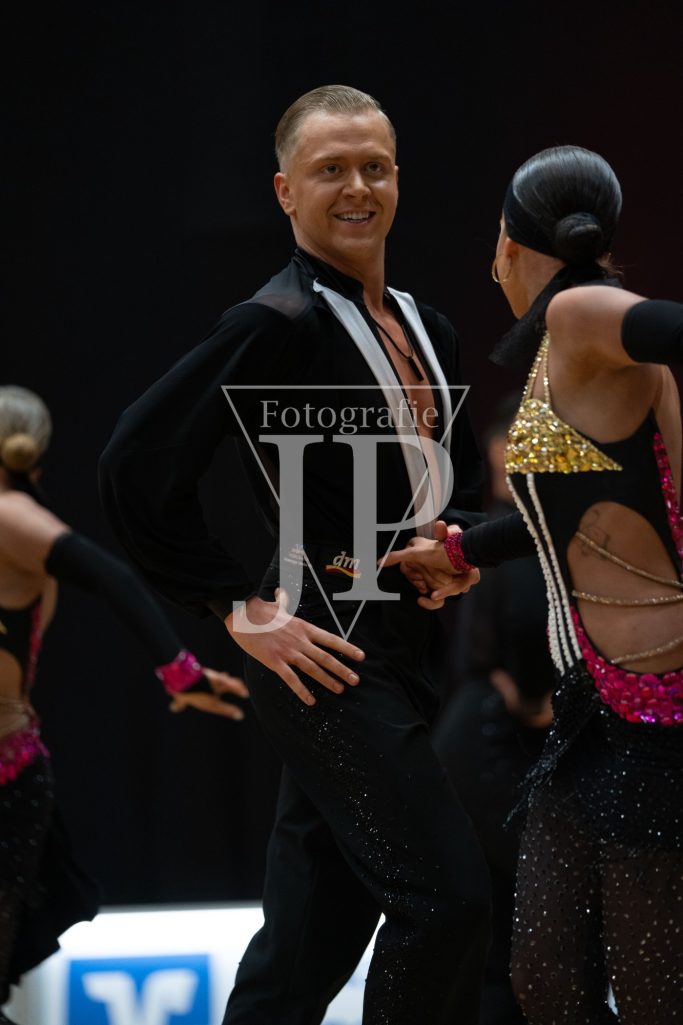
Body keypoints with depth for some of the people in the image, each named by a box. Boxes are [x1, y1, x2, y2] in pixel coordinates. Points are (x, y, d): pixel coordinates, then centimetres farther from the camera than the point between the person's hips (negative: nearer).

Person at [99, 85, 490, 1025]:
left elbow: (460, 489, 28)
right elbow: (138, 465, -16)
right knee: (447, 896, -14)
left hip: (401, 656, 8)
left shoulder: (425, 331, 15)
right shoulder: (277, 324, -10)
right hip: (326, 656, -8)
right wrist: (240, 609, -13)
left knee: (307, 947, 9)